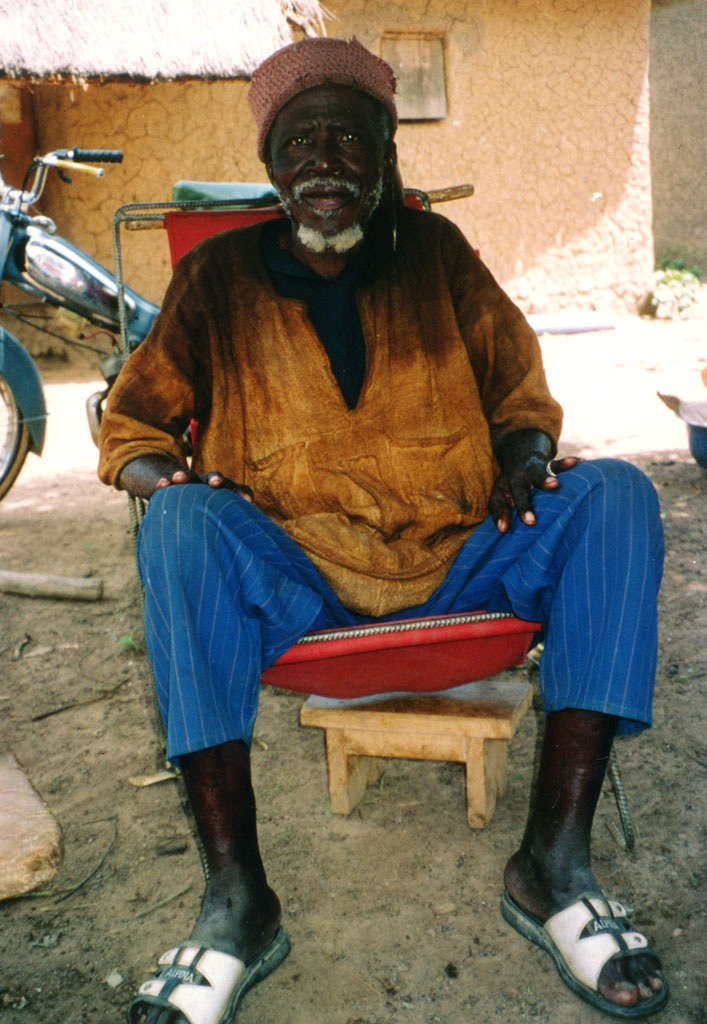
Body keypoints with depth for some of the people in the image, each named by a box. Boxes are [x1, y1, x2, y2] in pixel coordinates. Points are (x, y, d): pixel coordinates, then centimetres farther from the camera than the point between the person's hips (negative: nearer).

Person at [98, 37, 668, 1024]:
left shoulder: (435, 252, 13)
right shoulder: (219, 274, 10)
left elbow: (522, 393, 19)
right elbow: (132, 424, 10)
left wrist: (527, 458, -6)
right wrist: (171, 481, -14)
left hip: (456, 563, 2)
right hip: (289, 579, -1)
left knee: (615, 495, -21)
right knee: (185, 524, -31)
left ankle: (553, 861, -23)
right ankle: (237, 899, -28)